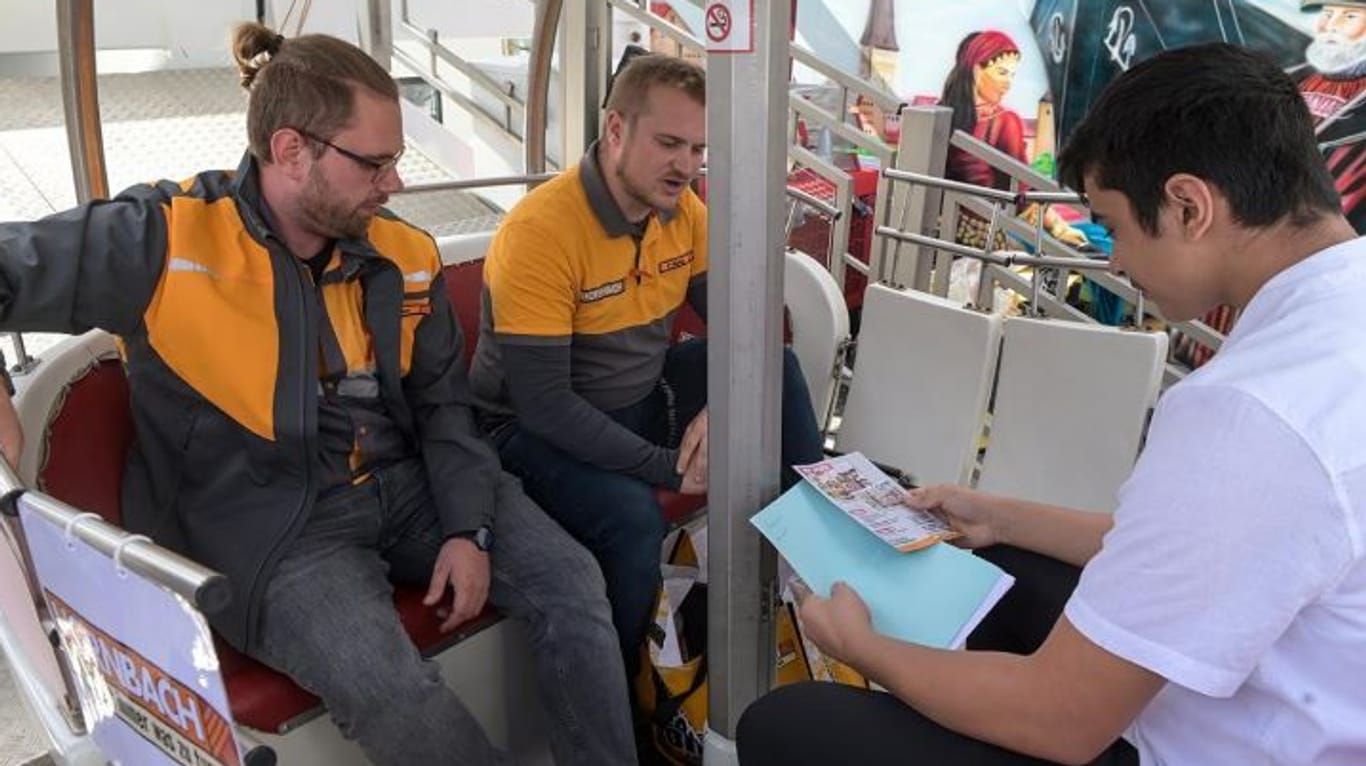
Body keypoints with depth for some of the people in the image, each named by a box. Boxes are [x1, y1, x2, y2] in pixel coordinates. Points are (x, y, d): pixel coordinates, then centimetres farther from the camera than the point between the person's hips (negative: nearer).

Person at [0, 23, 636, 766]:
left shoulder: (404, 254, 3)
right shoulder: (166, 240, -14)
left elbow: (443, 402, 9)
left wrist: (469, 527, -3)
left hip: (406, 487, 5)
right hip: (269, 522, -5)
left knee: (572, 580, -8)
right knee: (390, 690, -30)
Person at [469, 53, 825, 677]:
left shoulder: (682, 210, -5)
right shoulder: (540, 229, -26)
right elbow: (542, 402, -27)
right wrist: (666, 467, -26)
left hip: (644, 393, 7)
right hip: (539, 428, -7)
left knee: (778, 370, -2)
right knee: (633, 517, -33)